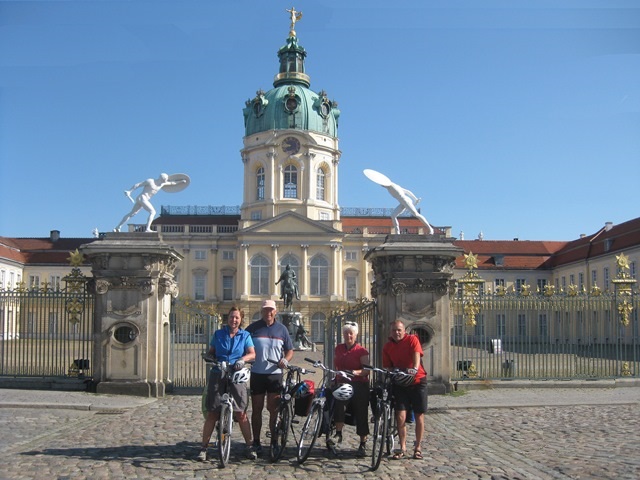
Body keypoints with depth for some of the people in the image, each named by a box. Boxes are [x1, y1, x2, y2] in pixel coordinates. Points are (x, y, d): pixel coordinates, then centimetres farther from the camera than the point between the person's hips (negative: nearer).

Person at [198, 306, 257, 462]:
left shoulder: (245, 336, 9)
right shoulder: (218, 334, 12)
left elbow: (252, 354, -2)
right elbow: (210, 352, 14)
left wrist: (242, 359, -21)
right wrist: (209, 358, -8)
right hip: (217, 375, 1)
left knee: (241, 413, -7)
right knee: (212, 413, -2)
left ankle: (250, 446, 4)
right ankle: (204, 447, 6)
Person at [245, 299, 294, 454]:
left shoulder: (282, 329, 10)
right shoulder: (253, 328, 5)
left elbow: (290, 350, 14)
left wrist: (285, 360, -6)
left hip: (275, 374, 1)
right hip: (256, 374, 0)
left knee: (274, 409, 2)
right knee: (257, 409, 5)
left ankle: (274, 441, 10)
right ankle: (256, 441, 12)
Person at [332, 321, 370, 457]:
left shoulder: (361, 351, -4)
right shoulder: (338, 349, 11)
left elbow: (367, 370, -12)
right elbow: (335, 366, 21)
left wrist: (356, 372, -29)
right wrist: (335, 379, 12)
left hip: (359, 386, -3)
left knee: (361, 414, 1)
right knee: (338, 405, -26)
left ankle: (363, 444, 11)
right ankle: (338, 433, -15)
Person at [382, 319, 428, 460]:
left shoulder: (412, 340, -5)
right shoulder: (387, 347, 5)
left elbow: (417, 355, -21)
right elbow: (387, 367, 6)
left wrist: (414, 369, -39)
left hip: (417, 381, -2)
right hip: (400, 383, 2)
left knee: (419, 416, 3)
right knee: (400, 416, -6)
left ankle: (418, 448, 16)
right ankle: (403, 449, 5)